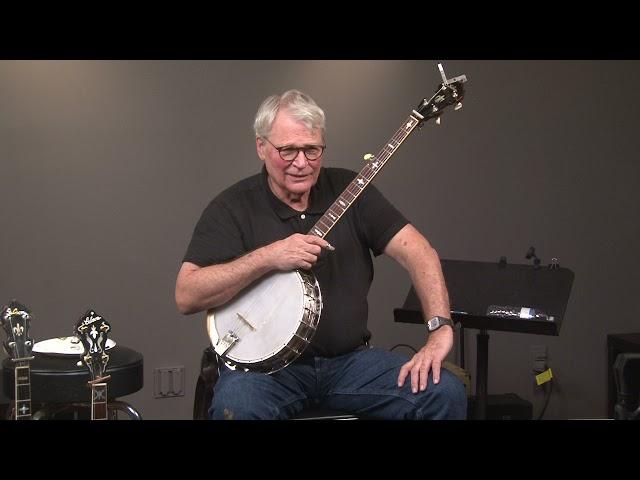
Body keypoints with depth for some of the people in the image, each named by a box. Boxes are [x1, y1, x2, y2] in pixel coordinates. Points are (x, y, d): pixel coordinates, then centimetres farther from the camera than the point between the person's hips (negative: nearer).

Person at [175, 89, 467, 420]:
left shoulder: (348, 190, 3)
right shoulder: (232, 208, -4)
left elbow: (417, 251, -2)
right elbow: (186, 297, -13)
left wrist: (441, 329, -17)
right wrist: (267, 257, -22)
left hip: (349, 360, 3)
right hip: (265, 364, -3)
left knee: (447, 394, -17)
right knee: (234, 406, -36)